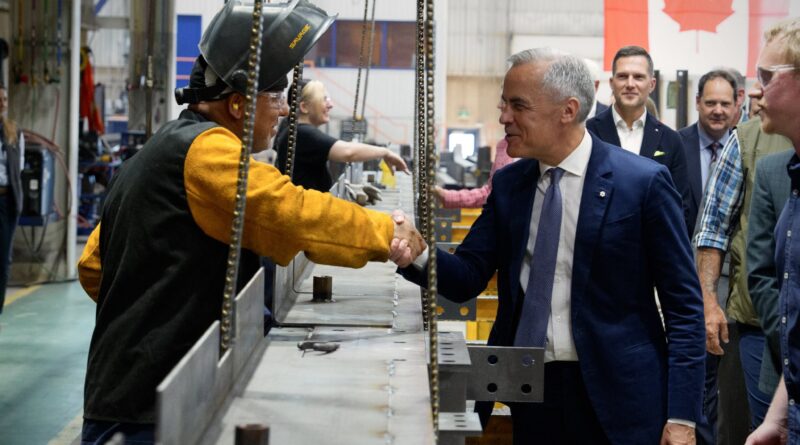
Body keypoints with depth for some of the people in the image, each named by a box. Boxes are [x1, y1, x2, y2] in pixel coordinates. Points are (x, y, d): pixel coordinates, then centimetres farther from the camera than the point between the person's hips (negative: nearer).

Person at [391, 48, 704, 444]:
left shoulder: (643, 182, -8)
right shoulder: (508, 184, 7)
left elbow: (684, 306, -7)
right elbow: (468, 277, 5)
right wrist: (417, 255, -17)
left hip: (612, 397, -4)